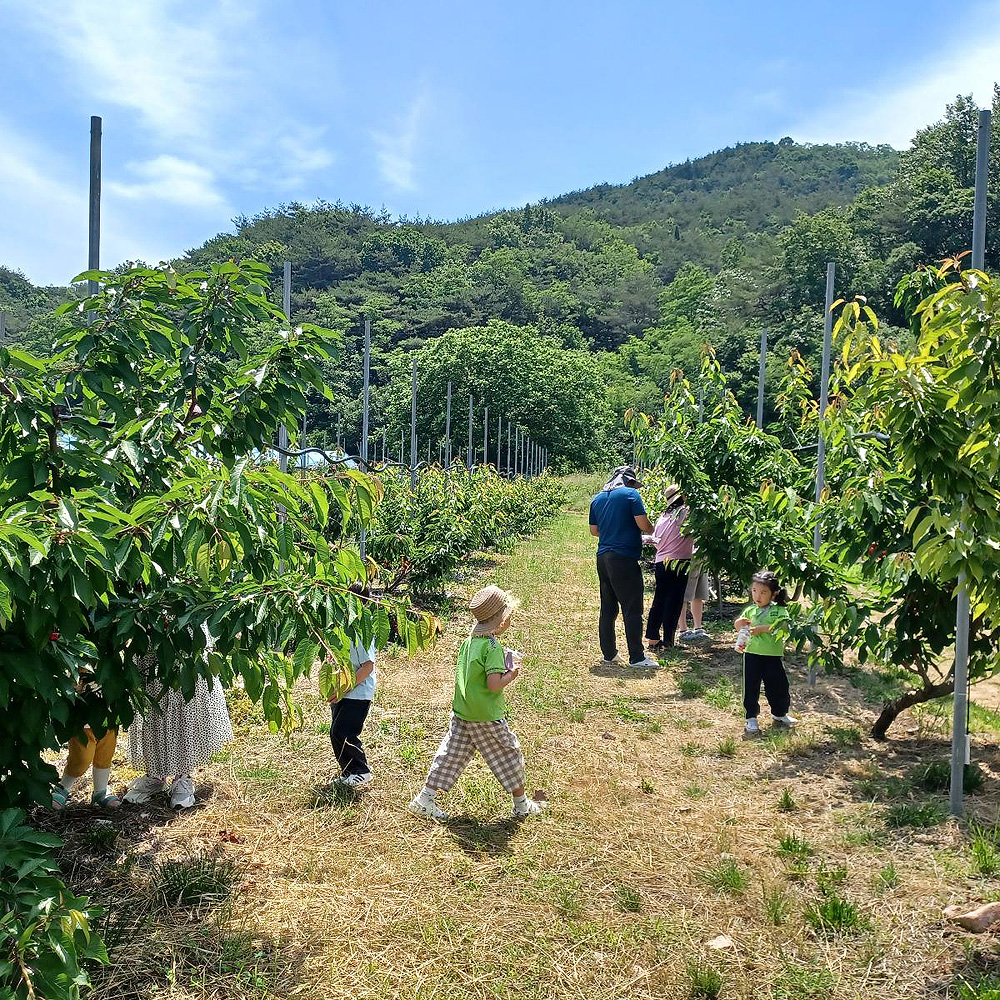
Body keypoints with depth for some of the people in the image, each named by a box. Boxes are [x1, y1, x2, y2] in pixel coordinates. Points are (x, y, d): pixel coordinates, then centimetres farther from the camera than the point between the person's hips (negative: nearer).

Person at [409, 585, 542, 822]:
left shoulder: (468, 642, 4)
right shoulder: (492, 646, -20)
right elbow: (494, 684, -26)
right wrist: (511, 674, -8)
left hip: (462, 713, 7)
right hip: (487, 718, -7)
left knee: (450, 755, 13)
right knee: (509, 756, 11)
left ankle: (425, 799, 14)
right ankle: (521, 805, 24)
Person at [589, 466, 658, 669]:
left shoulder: (597, 499, 14)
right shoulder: (630, 494, -4)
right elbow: (643, 525, -10)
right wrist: (651, 527, 11)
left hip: (603, 558, 7)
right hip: (624, 559, -7)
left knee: (608, 609, 12)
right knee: (632, 609, -2)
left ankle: (609, 654, 17)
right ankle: (636, 657, -1)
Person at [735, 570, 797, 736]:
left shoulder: (779, 610, -4)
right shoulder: (750, 610, 5)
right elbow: (738, 625, 15)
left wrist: (761, 628, -24)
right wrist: (740, 622, -8)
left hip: (773, 656, -1)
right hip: (752, 654, 2)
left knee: (778, 686, 11)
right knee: (751, 688, 3)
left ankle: (779, 714, 34)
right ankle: (751, 719, 14)